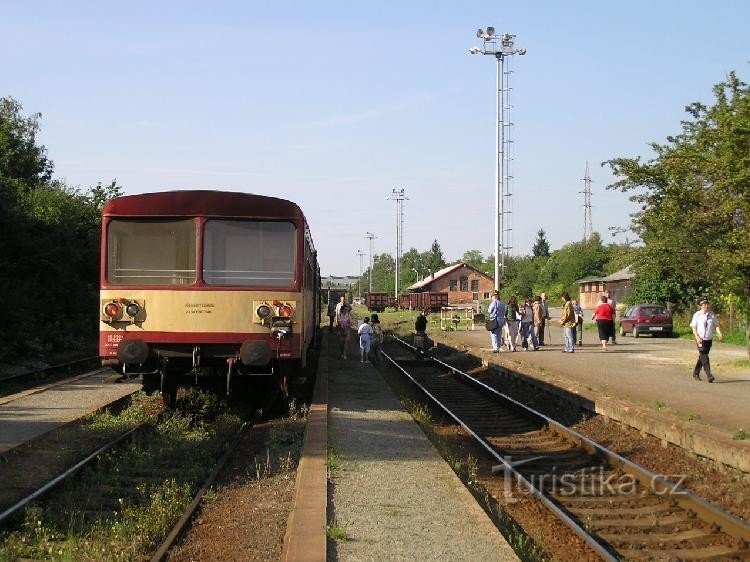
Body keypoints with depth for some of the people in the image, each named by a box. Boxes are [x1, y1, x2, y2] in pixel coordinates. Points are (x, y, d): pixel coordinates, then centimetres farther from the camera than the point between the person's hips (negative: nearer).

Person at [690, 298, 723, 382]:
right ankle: (709, 375, -18)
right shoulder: (697, 315, -3)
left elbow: (716, 325, 3)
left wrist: (720, 334, -16)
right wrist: (697, 337, -17)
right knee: (704, 357, -13)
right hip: (700, 339, -4)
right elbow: (694, 327, -4)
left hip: (709, 339, 4)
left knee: (702, 356, 13)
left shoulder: (712, 315, 7)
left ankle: (696, 373, 28)